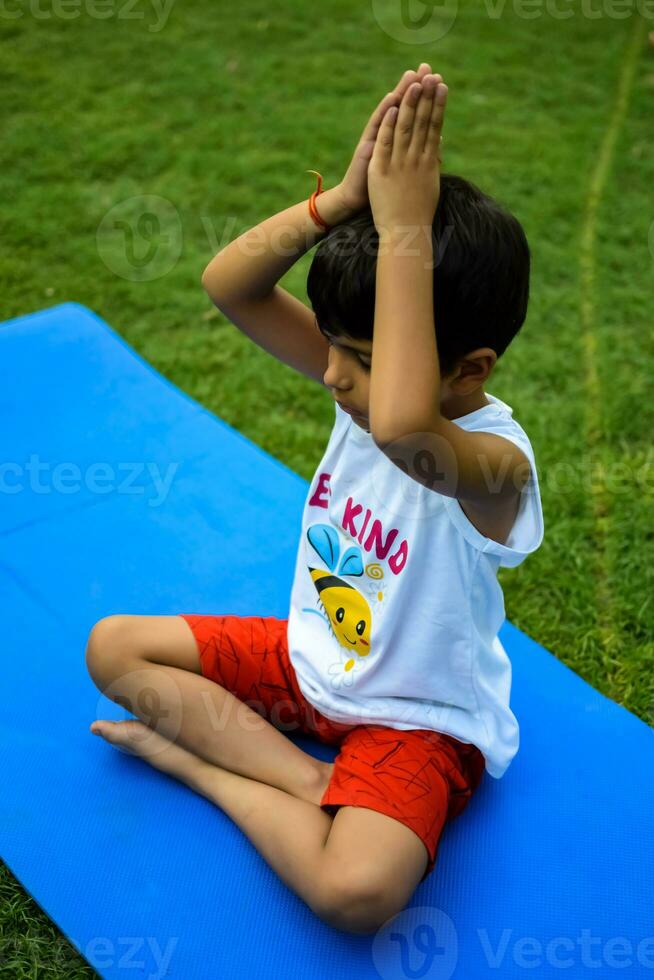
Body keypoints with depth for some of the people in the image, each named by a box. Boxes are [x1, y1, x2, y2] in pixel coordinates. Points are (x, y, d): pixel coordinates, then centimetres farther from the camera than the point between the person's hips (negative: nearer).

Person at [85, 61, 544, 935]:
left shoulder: (493, 463, -32)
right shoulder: (367, 379, -12)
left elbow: (402, 427, -58)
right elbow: (227, 285, -20)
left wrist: (403, 233, -51)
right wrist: (342, 200, -35)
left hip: (417, 716, -7)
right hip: (312, 658, 7)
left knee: (356, 888, -34)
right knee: (114, 646, 3)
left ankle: (192, 758, -7)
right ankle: (307, 780, -8)